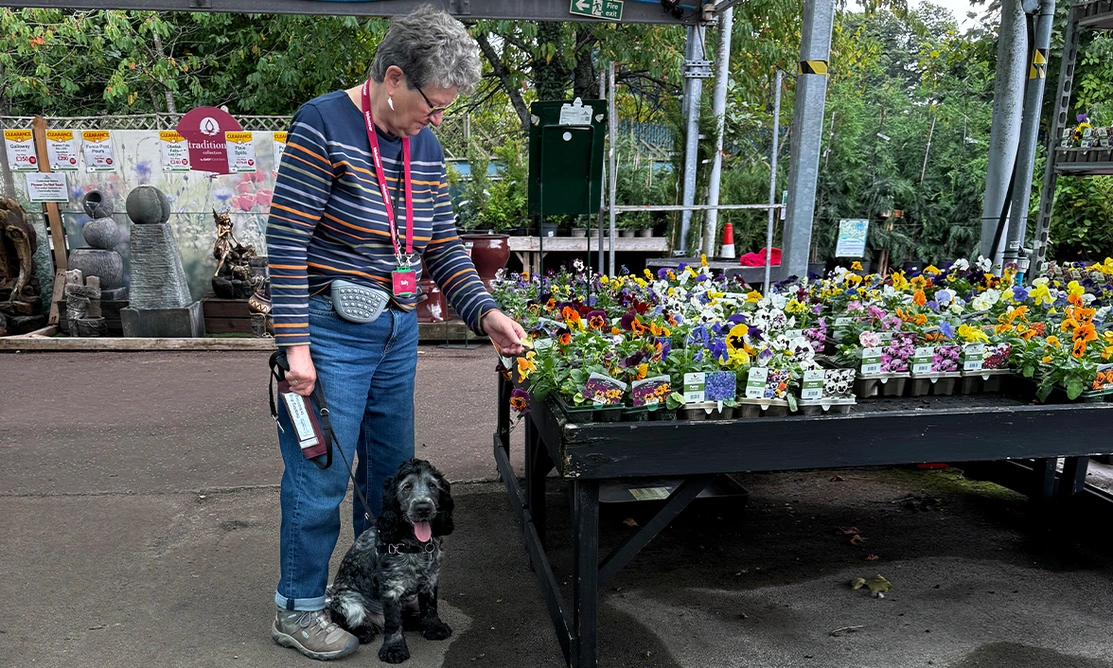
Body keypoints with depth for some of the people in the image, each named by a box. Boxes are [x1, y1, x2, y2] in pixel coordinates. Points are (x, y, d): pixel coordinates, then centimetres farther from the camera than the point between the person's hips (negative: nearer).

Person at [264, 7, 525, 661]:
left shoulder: (426, 146, 8)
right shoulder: (324, 125, -13)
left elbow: (444, 247, 11)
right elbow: (286, 243, -15)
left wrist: (486, 312, -2)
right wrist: (295, 345, -19)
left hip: (398, 335, 7)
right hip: (332, 333, -7)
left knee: (393, 471, 16)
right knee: (321, 477, 3)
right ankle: (298, 610, 24)